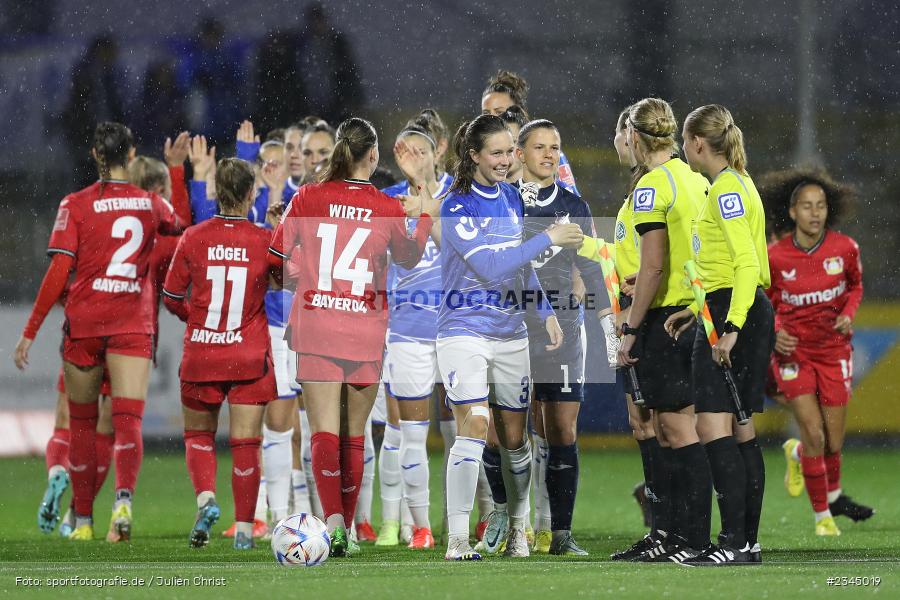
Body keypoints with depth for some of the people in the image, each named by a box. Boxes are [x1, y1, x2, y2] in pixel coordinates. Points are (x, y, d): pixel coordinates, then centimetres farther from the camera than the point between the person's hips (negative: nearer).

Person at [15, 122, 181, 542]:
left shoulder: (75, 205, -3)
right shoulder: (152, 204, 4)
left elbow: (59, 272, -7)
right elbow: (181, 225, 29)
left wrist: (30, 331, -2)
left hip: (84, 321, -1)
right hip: (134, 323, 1)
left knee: (82, 422, 12)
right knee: (128, 418, -7)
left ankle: (83, 520, 19)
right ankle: (124, 500, -33)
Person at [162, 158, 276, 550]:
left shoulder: (193, 238, -6)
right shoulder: (265, 241, -9)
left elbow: (171, 297, 2)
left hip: (200, 355, 1)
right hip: (250, 356, -1)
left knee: (198, 435, 16)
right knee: (246, 443, 5)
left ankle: (206, 497, -8)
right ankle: (244, 528, 4)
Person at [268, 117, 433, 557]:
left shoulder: (307, 199, -4)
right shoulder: (389, 209, -3)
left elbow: (276, 260, 2)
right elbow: (409, 259, 16)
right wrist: (427, 214, 25)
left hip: (315, 327, 0)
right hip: (365, 333, 1)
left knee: (325, 433, -4)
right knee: (354, 436, 11)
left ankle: (333, 519, -22)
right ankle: (345, 530, 15)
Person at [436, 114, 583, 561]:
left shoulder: (511, 197, 8)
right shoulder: (457, 208, -14)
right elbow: (490, 265, -24)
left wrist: (545, 312, 16)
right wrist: (548, 239, -25)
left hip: (510, 332, 6)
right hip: (464, 330, -6)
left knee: (514, 438, 8)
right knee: (473, 427, -19)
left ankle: (517, 529, 26)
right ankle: (457, 539, -18)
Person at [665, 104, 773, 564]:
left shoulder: (726, 189, -12)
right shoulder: (733, 185, 19)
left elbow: (747, 262, -21)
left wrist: (731, 326, -27)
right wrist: (697, 309, 24)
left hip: (732, 314, -11)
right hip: (729, 314, 11)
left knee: (713, 427, -14)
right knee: (740, 430, 10)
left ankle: (734, 541, -19)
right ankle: (747, 541, 11)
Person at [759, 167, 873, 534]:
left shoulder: (845, 248, -10)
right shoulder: (775, 257, -14)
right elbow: (767, 302, 2)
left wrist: (848, 315, -9)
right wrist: (775, 332, -16)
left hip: (834, 349, 2)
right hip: (793, 351, -2)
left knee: (833, 444, 4)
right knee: (814, 433, -14)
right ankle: (822, 514, 5)